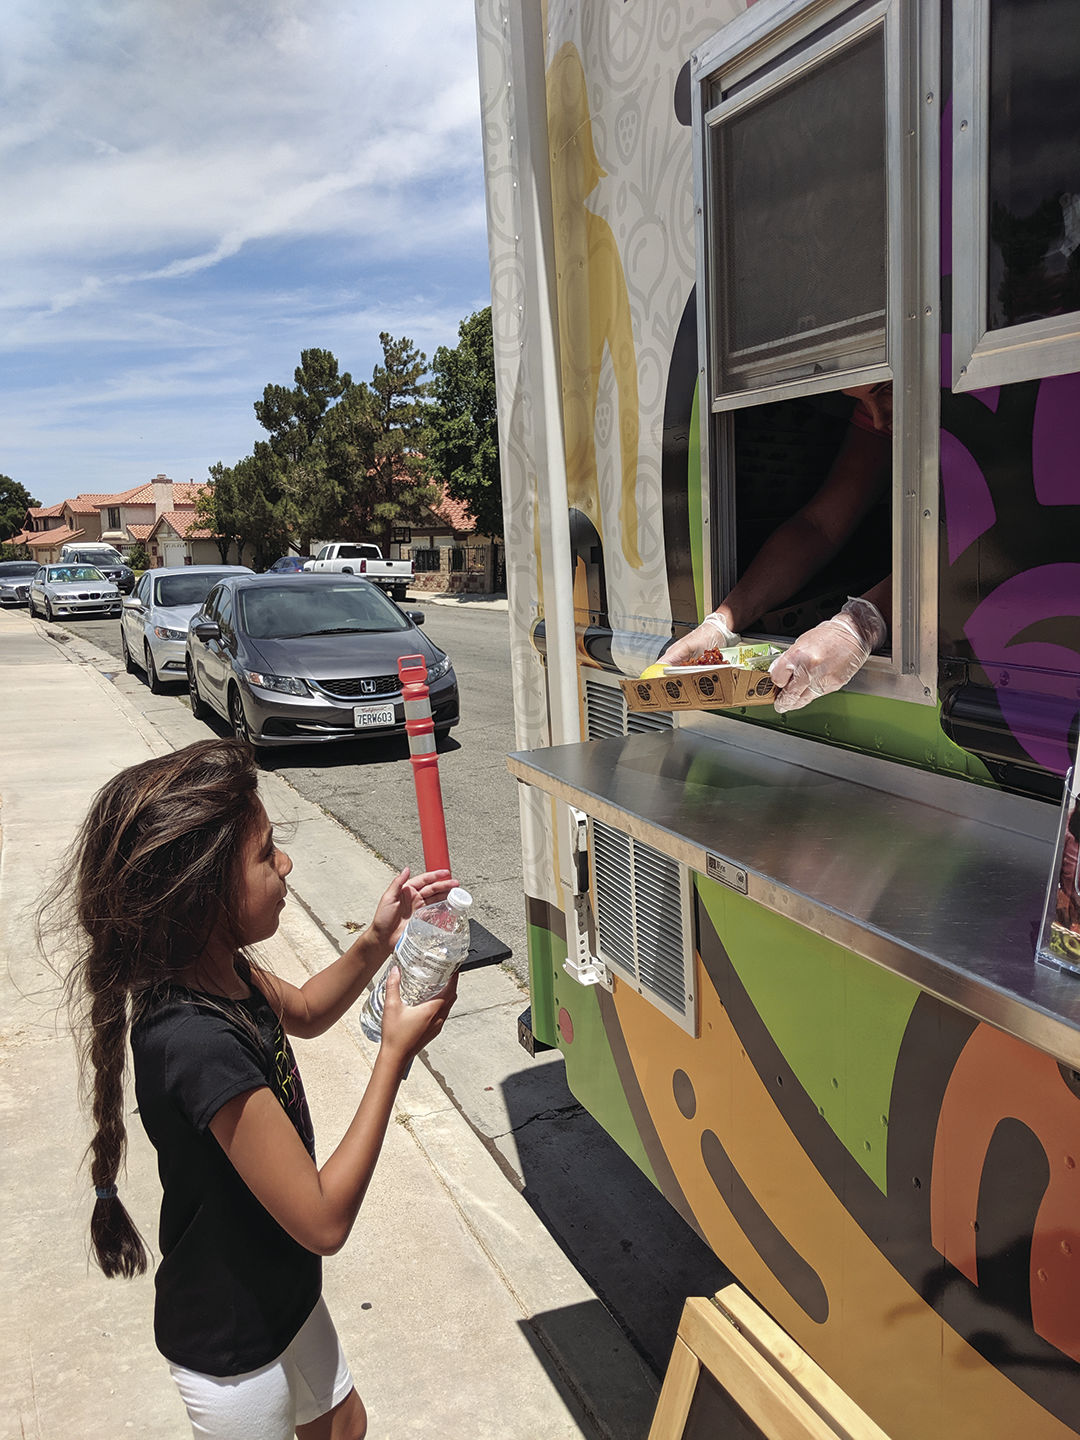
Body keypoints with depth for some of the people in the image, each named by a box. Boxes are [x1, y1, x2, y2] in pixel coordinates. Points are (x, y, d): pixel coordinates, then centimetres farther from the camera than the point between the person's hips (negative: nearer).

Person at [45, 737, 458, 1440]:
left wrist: (374, 944, -8)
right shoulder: (201, 1047, -39)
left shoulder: (216, 969, -13)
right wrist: (395, 1052, -28)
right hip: (232, 1347, -7)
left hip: (280, 1291, 7)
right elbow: (325, 1220, -31)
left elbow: (302, 1012, 10)